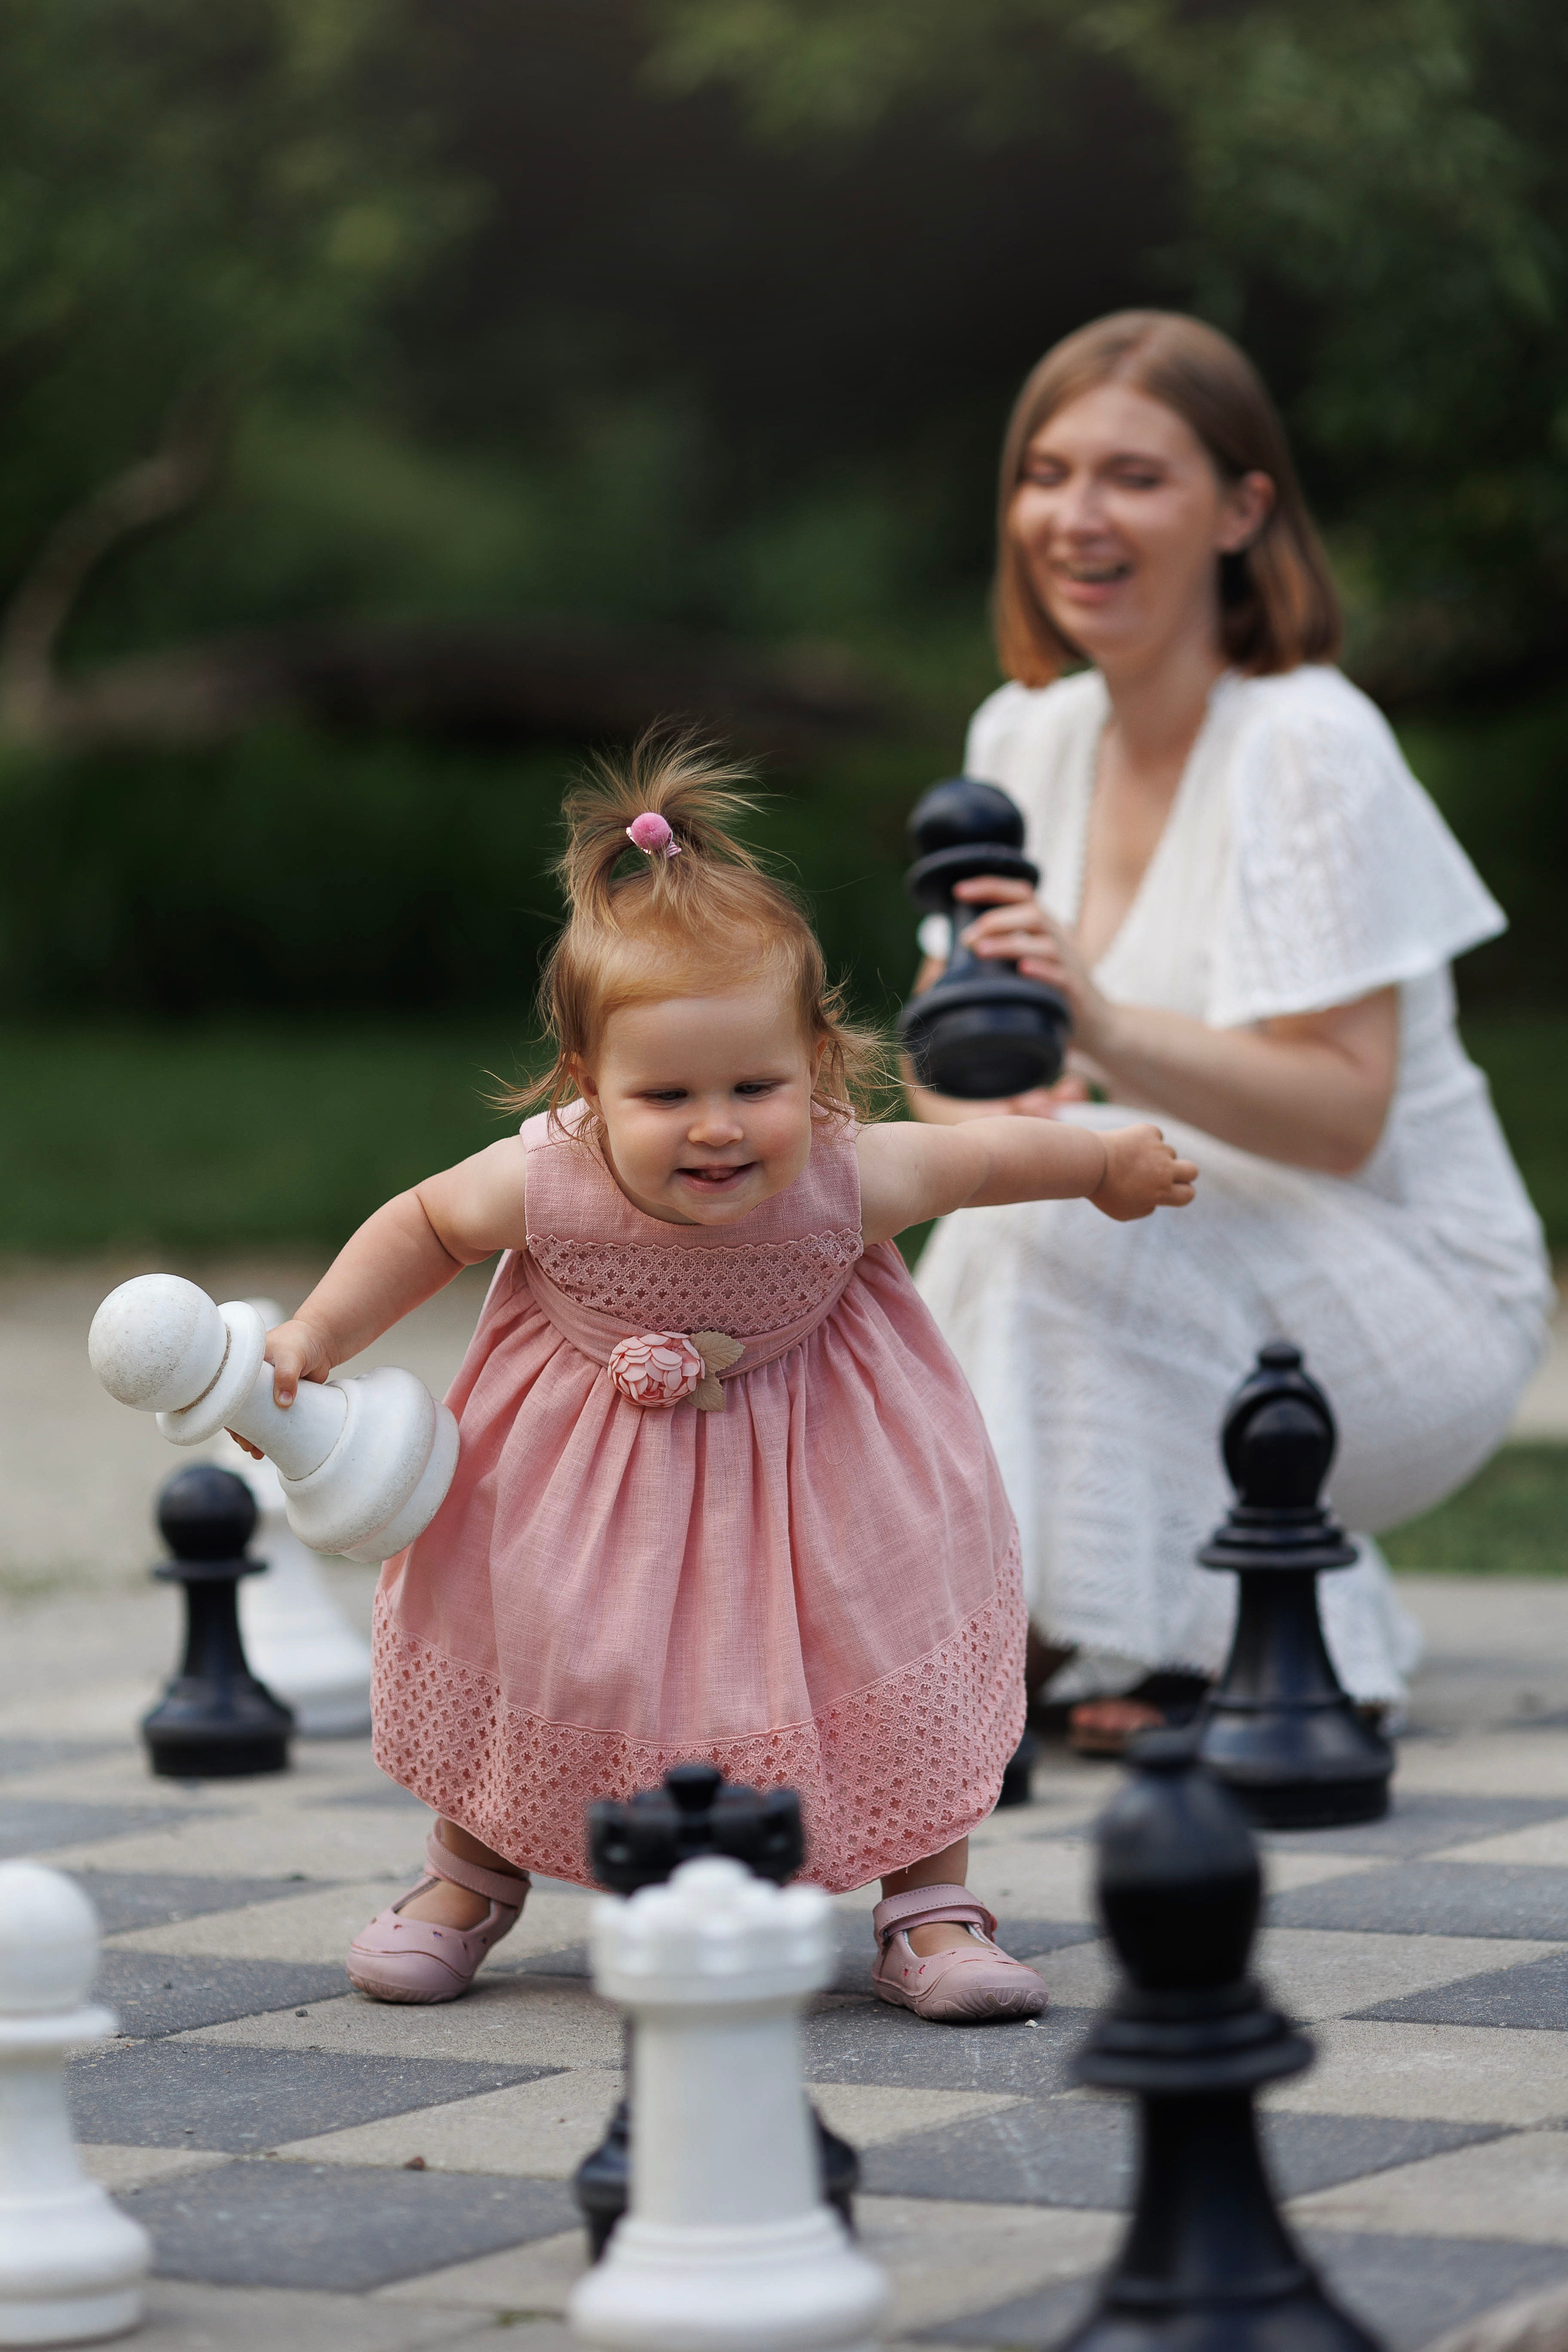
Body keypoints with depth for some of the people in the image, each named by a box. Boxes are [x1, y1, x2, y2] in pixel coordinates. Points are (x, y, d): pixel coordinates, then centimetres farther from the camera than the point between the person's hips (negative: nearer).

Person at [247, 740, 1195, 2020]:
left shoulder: (848, 1180, -32)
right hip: (590, 1456, 0)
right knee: (534, 1649, 6)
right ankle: (475, 1871, 36)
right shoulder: (546, 1184, -34)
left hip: (804, 1448, 0)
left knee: (893, 1647, -6)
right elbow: (423, 1226, -10)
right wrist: (312, 1338, -17)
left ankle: (929, 1903, 14)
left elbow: (988, 1153, -10)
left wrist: (1111, 1167, 7)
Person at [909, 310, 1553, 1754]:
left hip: (1425, 1314, -6)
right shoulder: (1024, 735, 4)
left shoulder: (1307, 746, -18)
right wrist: (982, 1099, -20)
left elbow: (1345, 1114, -24)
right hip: (1187, 1305, 6)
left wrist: (1103, 1033, -41)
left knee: (1074, 1192, -33)